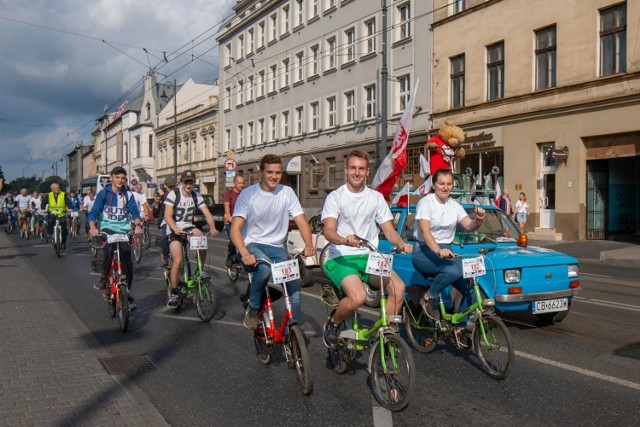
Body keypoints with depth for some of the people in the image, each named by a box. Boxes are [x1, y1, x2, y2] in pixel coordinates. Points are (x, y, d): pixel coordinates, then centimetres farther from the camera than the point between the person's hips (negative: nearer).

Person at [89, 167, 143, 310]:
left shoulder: (128, 195, 7)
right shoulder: (103, 193, 0)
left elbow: (134, 211, -4)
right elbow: (94, 212, -7)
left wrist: (138, 225, -24)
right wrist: (93, 227, -26)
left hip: (123, 230, 2)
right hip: (107, 228, -2)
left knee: (127, 262, -3)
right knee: (110, 248, -33)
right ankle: (104, 276, -7)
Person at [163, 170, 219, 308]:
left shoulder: (196, 196, -1)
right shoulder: (173, 194, -12)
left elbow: (207, 213, -8)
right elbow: (168, 216, -20)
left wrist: (212, 228, -27)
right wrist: (175, 229, -39)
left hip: (189, 227, 4)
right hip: (174, 230, -3)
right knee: (178, 261, -17)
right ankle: (173, 294, -2)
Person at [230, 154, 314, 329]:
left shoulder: (287, 192, 1)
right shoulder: (248, 194, -6)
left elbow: (301, 222, -3)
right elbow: (235, 228, -15)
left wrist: (308, 244, -24)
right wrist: (244, 253, -34)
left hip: (276, 247, 3)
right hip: (252, 244, -3)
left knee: (294, 288, -14)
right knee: (264, 267, -36)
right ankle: (253, 308, -10)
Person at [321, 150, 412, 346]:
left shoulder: (376, 197, 12)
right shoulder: (335, 197, 0)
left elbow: (389, 230, 9)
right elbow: (329, 231, -14)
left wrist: (402, 244, -13)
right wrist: (344, 240, -36)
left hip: (369, 257, 4)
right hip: (341, 258, -4)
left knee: (398, 286, -23)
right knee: (358, 297, -30)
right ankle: (332, 323, 2)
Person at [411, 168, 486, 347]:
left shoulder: (455, 206, 11)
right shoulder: (426, 202, -8)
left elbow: (469, 226, -2)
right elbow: (425, 231, -22)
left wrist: (478, 220, -25)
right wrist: (438, 251, -39)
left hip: (446, 251, 6)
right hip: (424, 252, -6)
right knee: (455, 269, -35)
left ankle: (460, 328, 3)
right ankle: (428, 298, -10)